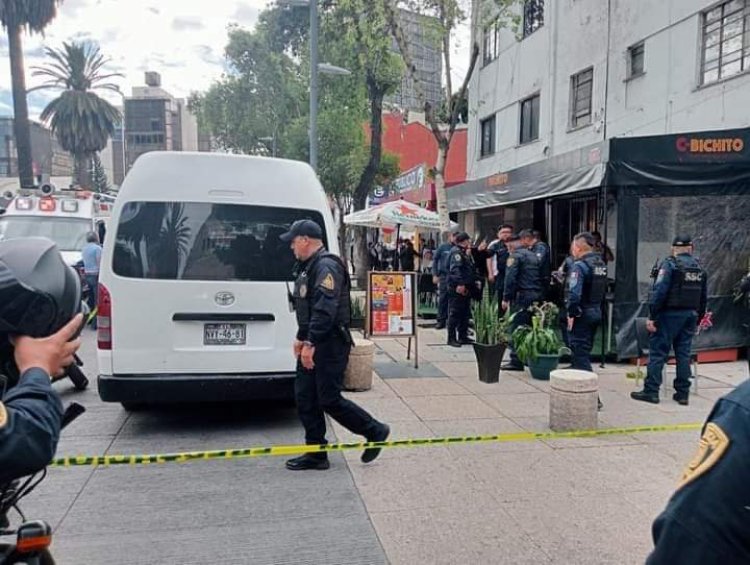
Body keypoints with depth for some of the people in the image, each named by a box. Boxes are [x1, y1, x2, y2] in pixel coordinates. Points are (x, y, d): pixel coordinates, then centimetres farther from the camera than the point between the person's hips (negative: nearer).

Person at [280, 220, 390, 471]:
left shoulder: (326, 266, -17)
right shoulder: (308, 267, 17)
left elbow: (325, 310, -26)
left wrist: (310, 343, -28)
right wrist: (301, 338, 23)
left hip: (330, 346, -10)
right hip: (312, 345, 10)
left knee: (329, 399, -5)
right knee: (305, 398, 9)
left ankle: (375, 431, 14)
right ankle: (316, 454, 18)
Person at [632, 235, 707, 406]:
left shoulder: (669, 264, -9)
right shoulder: (699, 268, 12)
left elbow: (659, 291, -18)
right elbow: (703, 297, 15)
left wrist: (652, 316, -16)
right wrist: (698, 318, 21)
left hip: (670, 314, -6)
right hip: (691, 315, 6)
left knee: (658, 352, -2)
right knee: (684, 353, 11)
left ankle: (651, 391, -2)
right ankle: (683, 393, 14)